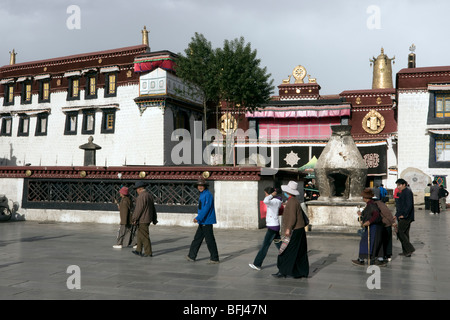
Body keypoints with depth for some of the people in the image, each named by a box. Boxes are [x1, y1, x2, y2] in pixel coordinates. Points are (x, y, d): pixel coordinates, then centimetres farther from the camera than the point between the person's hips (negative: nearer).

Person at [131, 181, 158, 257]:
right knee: (140, 235, 18)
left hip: (142, 220, -9)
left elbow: (138, 209, -19)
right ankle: (138, 250, 23)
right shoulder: (149, 195, 13)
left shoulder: (141, 196, -16)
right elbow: (153, 209, 17)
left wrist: (134, 219, -12)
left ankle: (148, 252, 1)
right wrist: (154, 219, 22)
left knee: (144, 236, -3)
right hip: (148, 219, 10)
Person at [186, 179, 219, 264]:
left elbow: (206, 208, -23)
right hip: (203, 222, 10)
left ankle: (215, 258, 5)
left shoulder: (208, 195, -15)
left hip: (207, 222, -10)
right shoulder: (202, 194, 15)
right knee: (197, 238, 14)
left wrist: (198, 218, -25)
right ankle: (191, 256, 22)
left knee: (210, 240, -3)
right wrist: (199, 218, 24)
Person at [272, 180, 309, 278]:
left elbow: (293, 217, -23)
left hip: (294, 231, -10)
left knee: (288, 251, -5)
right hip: (299, 229, 10)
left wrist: (288, 229, -22)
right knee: (299, 252, 12)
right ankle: (302, 272, 18)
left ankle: (283, 271, 0)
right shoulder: (294, 200, 14)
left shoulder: (292, 202, -17)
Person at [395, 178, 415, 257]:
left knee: (399, 232, -10)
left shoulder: (407, 192, -13)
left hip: (405, 217, -10)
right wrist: (397, 215, 20)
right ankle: (406, 252, 15)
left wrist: (404, 215, -22)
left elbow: (409, 205, -22)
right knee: (404, 233, 11)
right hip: (403, 216, 10)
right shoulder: (403, 192, 18)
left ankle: (410, 249, -7)